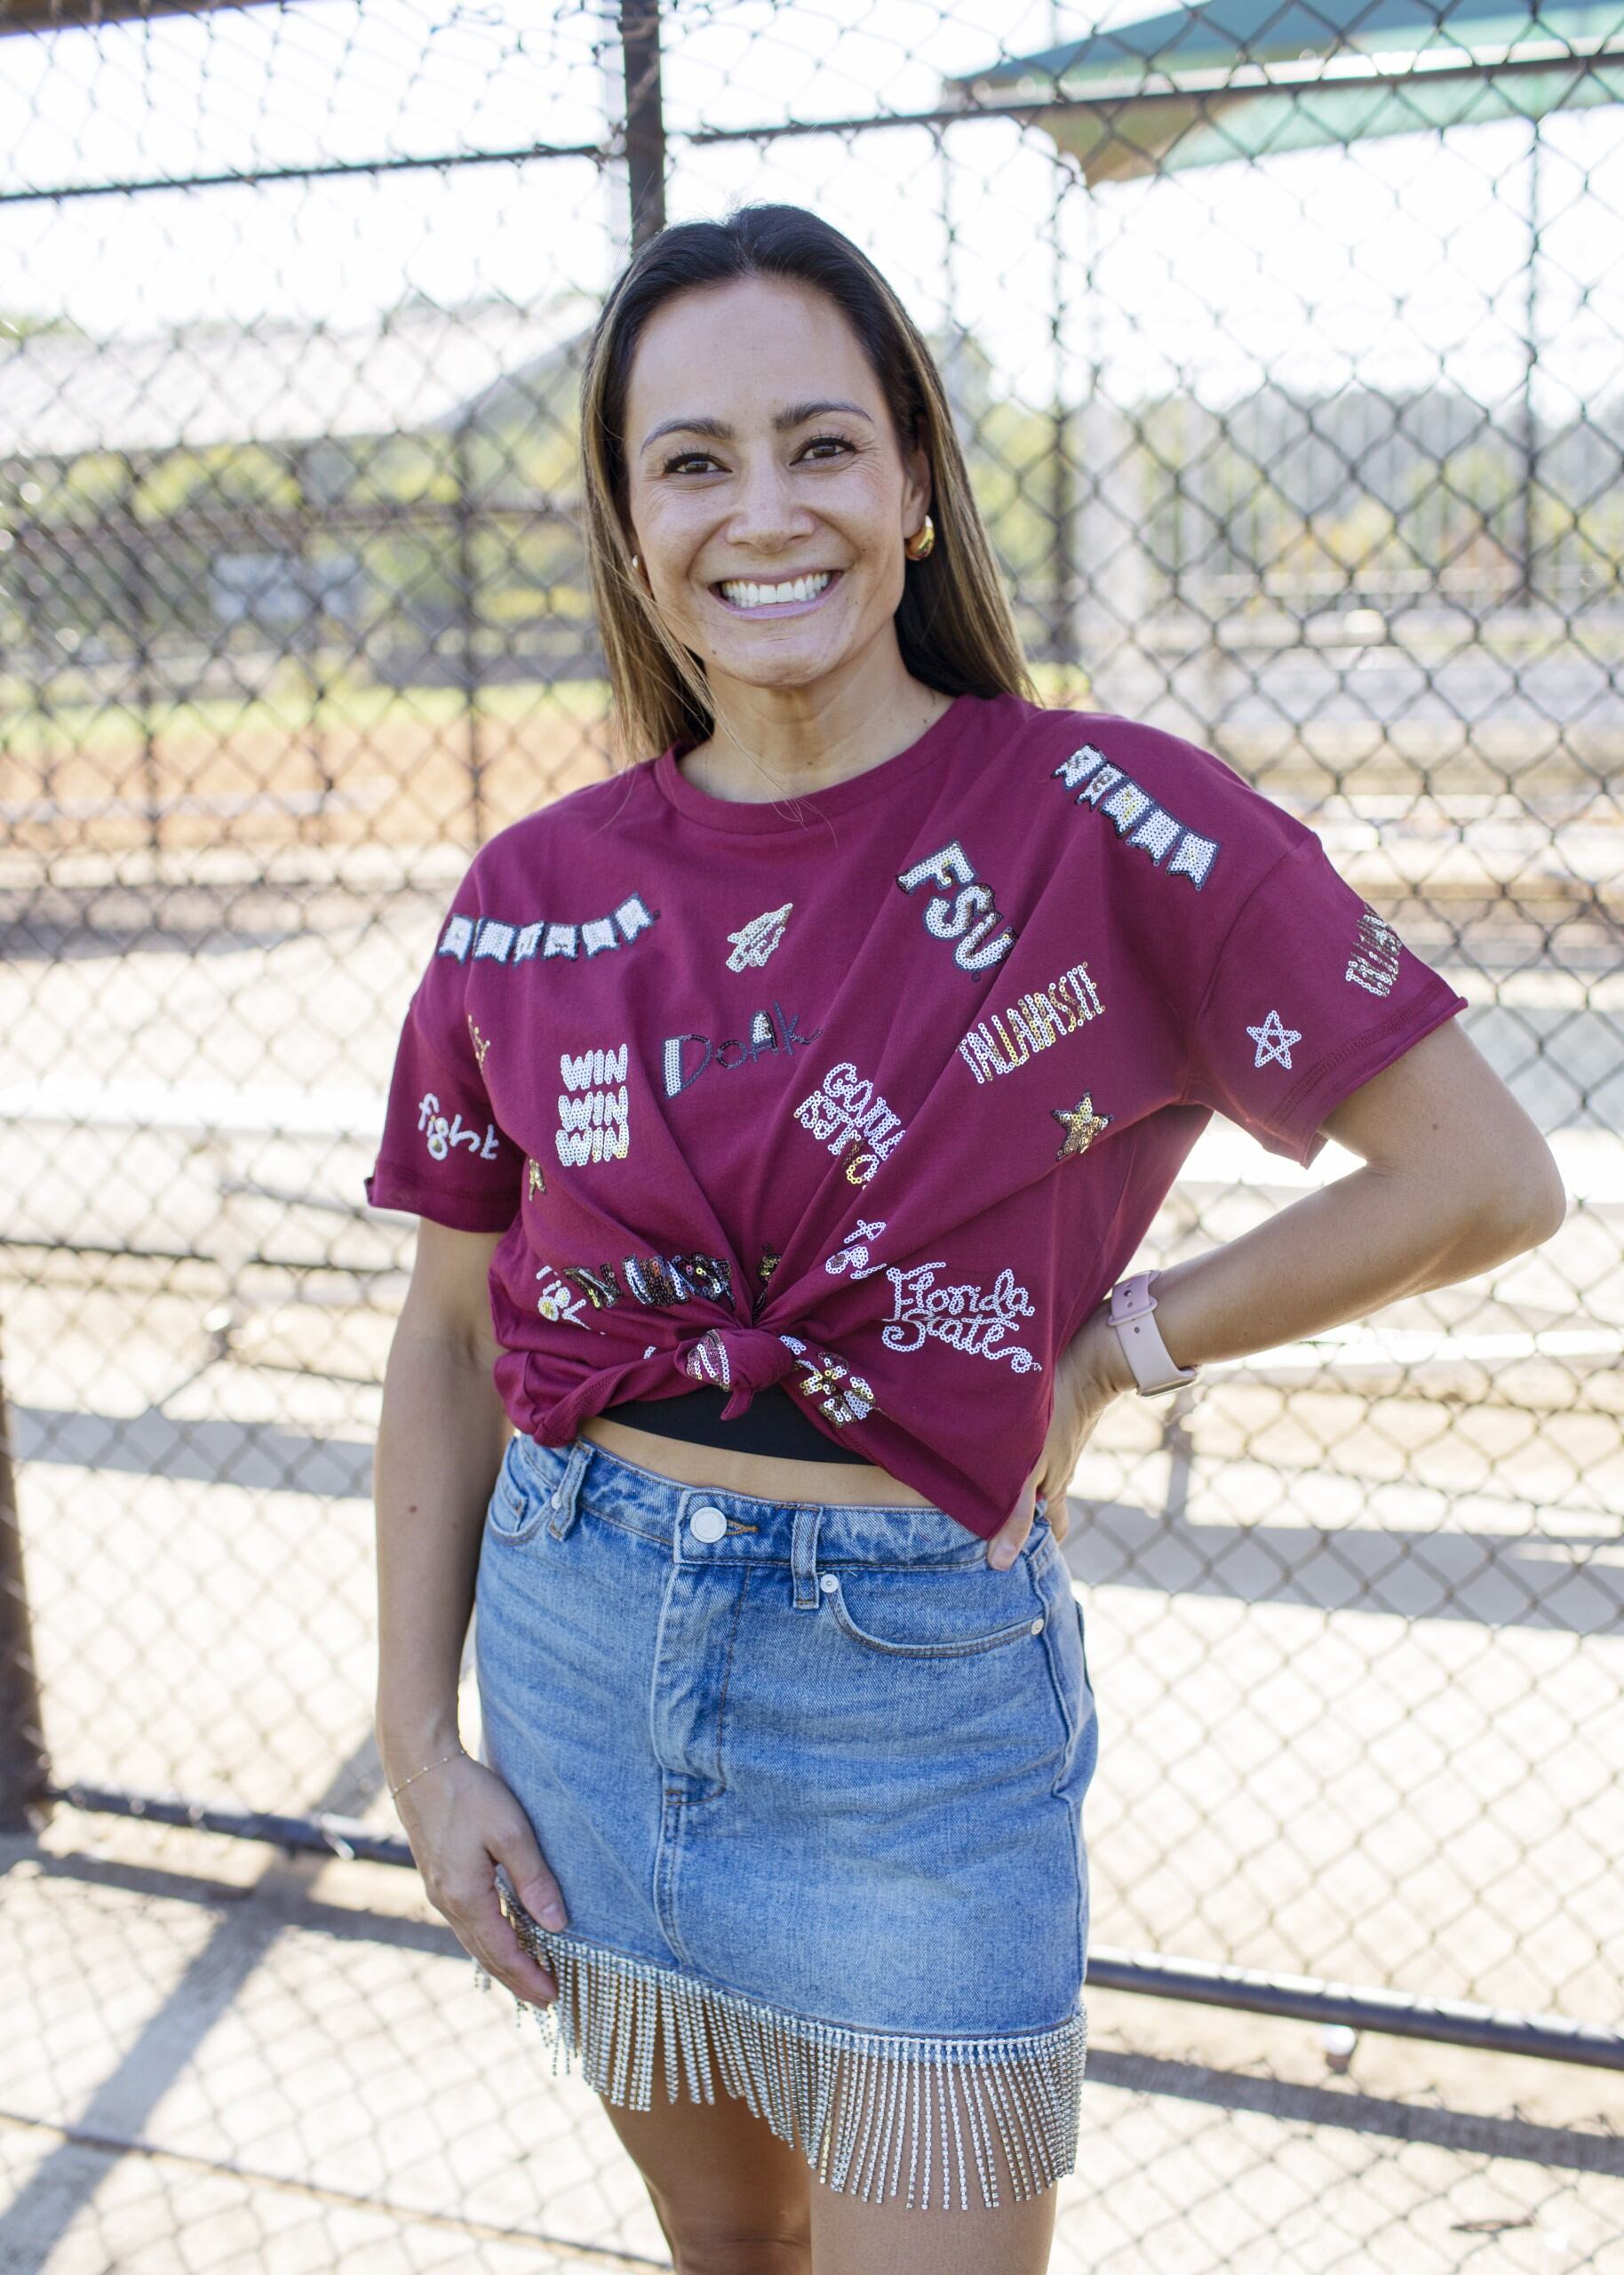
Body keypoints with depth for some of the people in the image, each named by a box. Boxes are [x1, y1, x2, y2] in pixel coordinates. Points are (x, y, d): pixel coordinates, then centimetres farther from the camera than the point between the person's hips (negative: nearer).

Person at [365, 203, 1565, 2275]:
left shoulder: (1097, 822, -13)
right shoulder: (533, 902, -2)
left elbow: (1486, 1179, -10)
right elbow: (453, 1339, 6)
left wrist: (1109, 1347, -8)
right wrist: (419, 1739, 4)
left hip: (915, 1693, -4)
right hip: (576, 1648, 4)